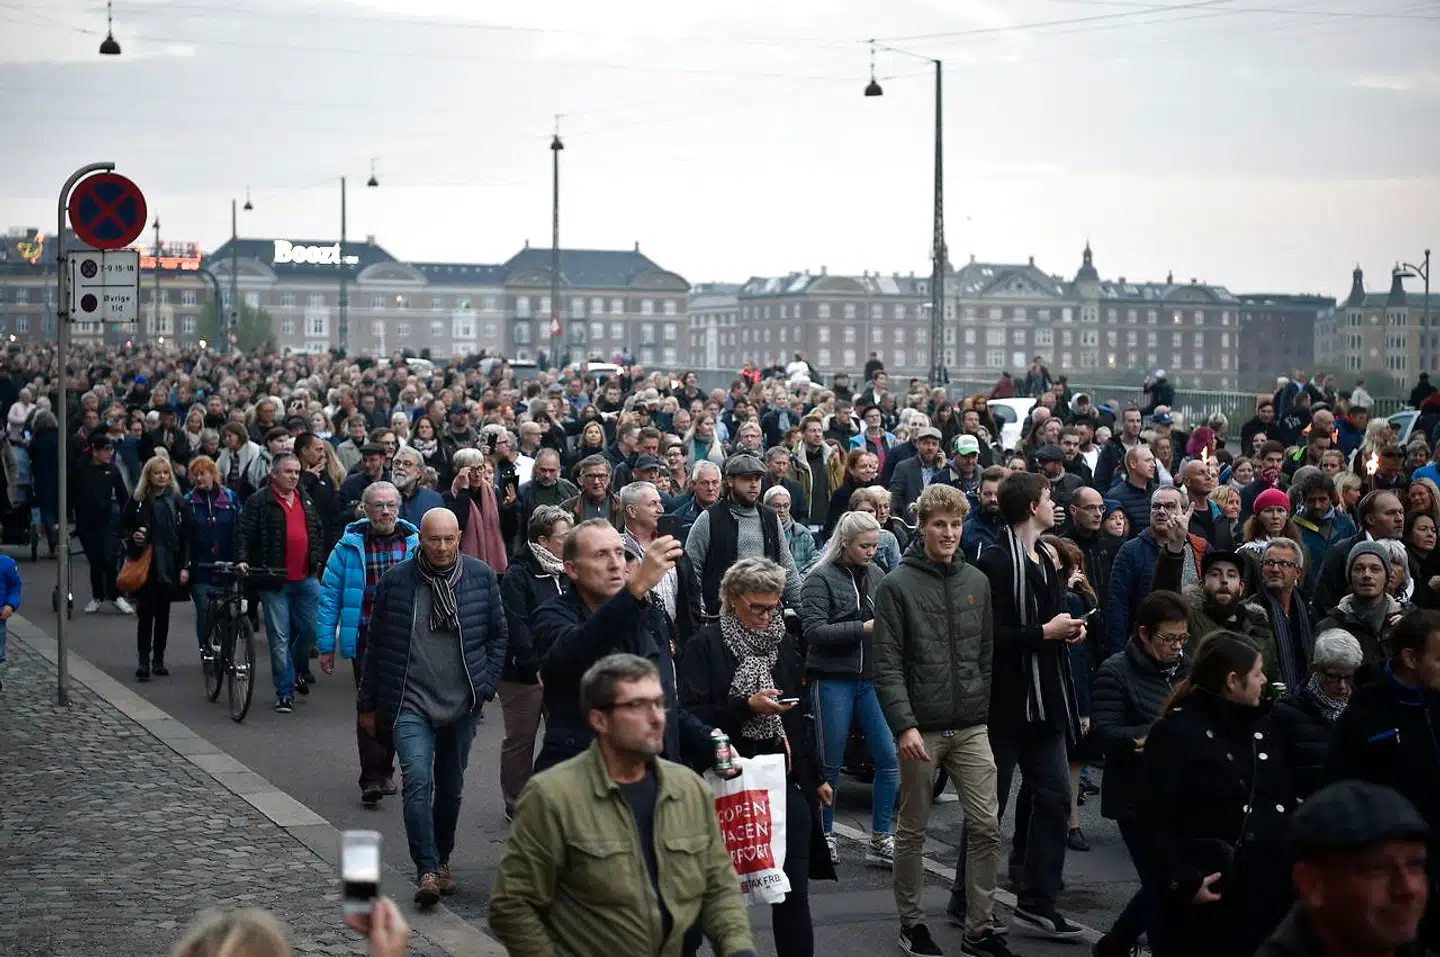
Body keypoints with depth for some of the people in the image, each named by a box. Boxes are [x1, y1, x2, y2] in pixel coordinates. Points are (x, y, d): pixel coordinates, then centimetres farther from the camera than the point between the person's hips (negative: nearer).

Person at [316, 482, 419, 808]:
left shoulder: (414, 545, 1)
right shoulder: (350, 546, -3)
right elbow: (329, 596, 0)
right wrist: (326, 646, -2)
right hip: (365, 641, -2)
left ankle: (384, 771, 28)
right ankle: (372, 779, -8)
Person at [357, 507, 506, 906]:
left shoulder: (480, 576, 0)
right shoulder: (396, 580, -4)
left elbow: (497, 634, 9)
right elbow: (376, 645, 5)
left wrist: (486, 684, -1)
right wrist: (368, 704, 8)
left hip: (462, 704, 2)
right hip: (410, 703, -2)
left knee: (451, 788, 13)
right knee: (417, 780, -18)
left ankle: (441, 861, 31)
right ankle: (427, 870, -17)